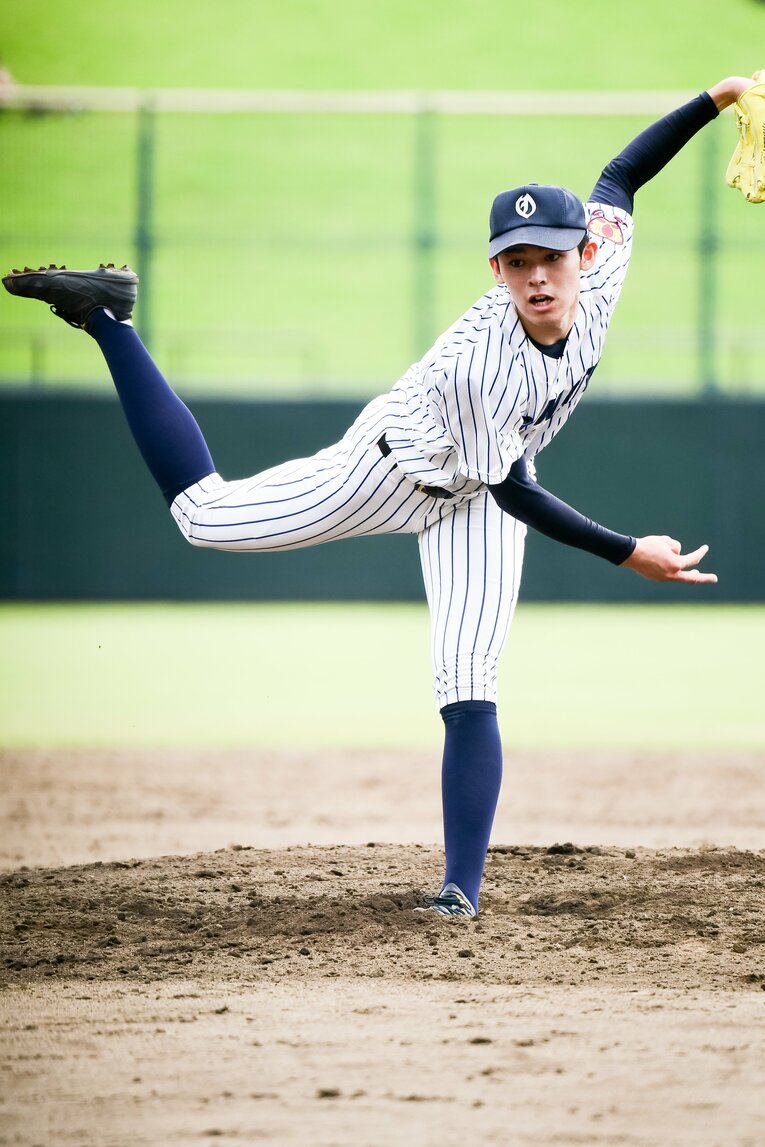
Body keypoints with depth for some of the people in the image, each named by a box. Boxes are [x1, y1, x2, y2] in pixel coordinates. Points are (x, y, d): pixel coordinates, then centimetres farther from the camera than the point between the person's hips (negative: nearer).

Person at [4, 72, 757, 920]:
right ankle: (105, 317, 11)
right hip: (397, 464, -4)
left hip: (475, 503, 4)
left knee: (469, 690, -11)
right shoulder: (478, 361, -39)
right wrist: (629, 554, -30)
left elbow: (616, 178, -4)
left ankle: (463, 886, -7)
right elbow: (514, 492, -29)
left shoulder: (599, 277, -24)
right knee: (202, 512, 3)